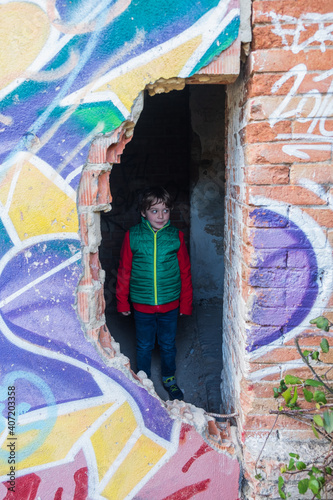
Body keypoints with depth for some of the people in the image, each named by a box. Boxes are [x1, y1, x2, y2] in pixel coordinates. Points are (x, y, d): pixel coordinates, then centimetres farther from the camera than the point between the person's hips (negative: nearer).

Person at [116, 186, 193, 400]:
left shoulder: (176, 236, -6)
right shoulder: (132, 236, -8)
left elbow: (185, 272, 1)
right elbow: (124, 271, -1)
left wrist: (186, 303, 3)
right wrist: (122, 302, 3)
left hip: (170, 304, 1)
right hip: (142, 305, 0)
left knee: (168, 345, 17)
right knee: (144, 346, 16)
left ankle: (169, 378, 41)